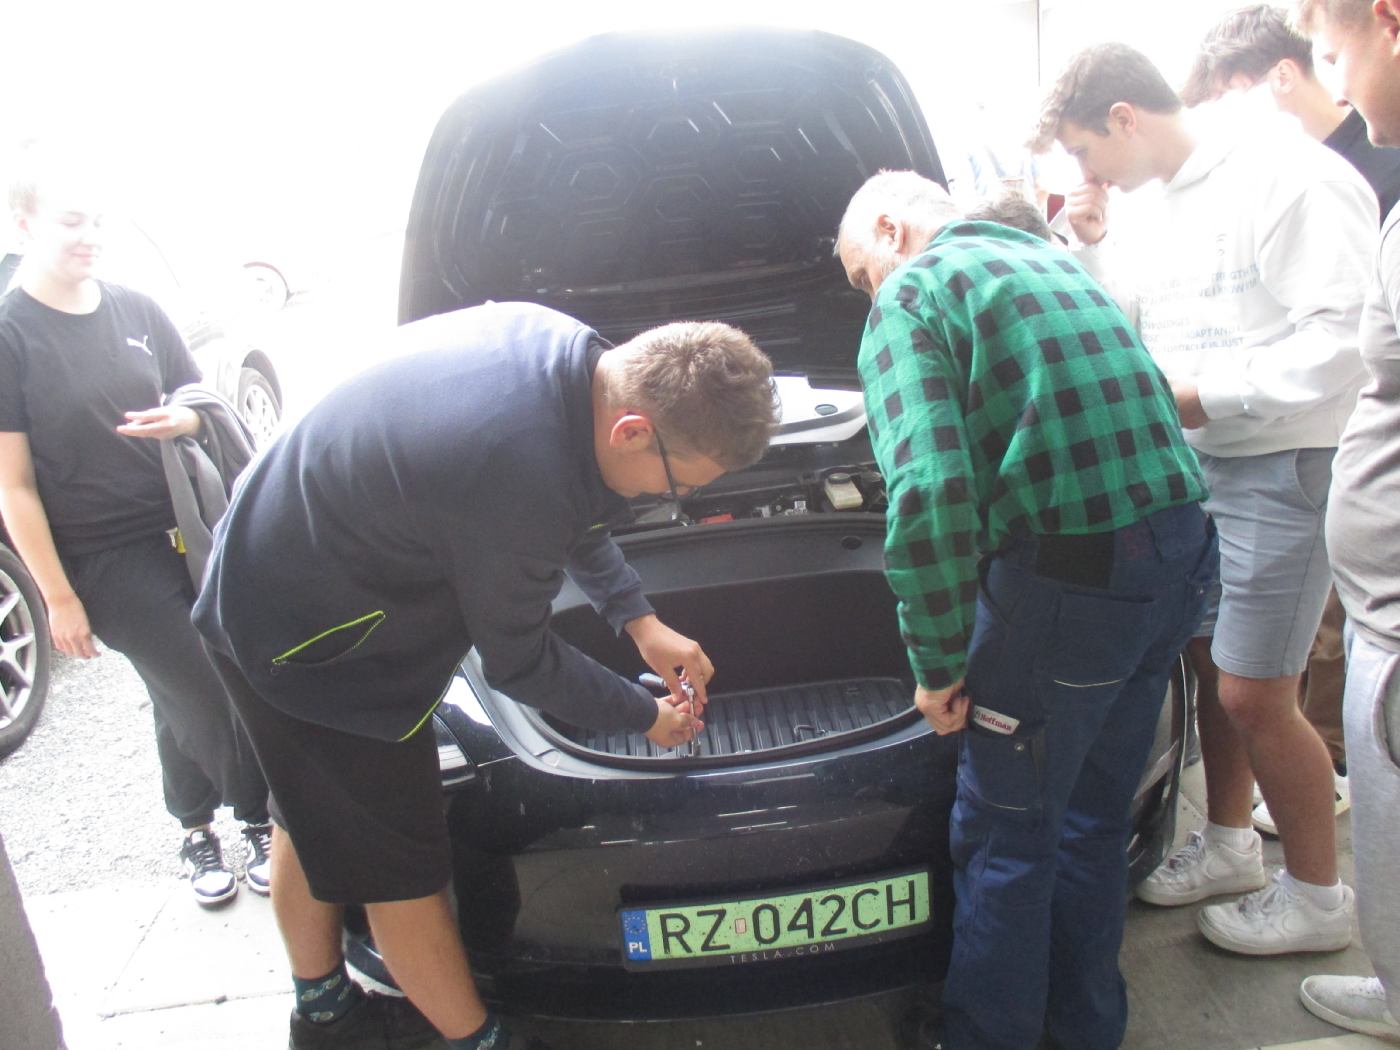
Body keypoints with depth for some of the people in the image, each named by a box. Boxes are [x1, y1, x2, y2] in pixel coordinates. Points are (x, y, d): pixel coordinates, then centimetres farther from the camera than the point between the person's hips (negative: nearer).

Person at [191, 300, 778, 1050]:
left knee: (311, 819, 26)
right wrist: (646, 717, -4)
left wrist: (640, 620, 8)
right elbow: (517, 664, -18)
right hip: (310, 642, -10)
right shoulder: (519, 481, -37)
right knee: (399, 867, 6)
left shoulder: (548, 338, -11)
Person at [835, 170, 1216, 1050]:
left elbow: (930, 495, -20)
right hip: (1182, 554, 9)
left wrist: (938, 663, -10)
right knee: (1096, 813, 22)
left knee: (1007, 831, 9)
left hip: (1070, 576, -9)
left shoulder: (912, 296, -6)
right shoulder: (1055, 262, 21)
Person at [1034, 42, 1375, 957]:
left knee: (1255, 697, -2)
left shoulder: (1291, 180, -16)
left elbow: (1344, 339, -24)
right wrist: (1096, 247, 8)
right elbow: (1152, 322, 21)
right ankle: (1229, 845, 36)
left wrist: (1204, 395, -23)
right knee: (1211, 665, 17)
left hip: (1281, 469, -9)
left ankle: (1318, 896, 20)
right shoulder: (1171, 205, 13)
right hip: (1198, 464, 9)